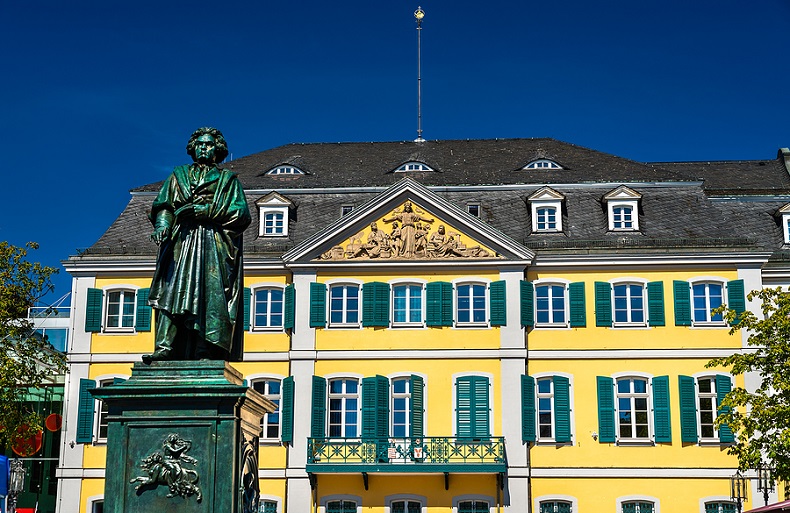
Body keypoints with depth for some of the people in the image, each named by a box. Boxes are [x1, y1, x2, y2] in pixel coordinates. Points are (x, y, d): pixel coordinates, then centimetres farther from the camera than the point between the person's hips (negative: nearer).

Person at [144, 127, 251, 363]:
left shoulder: (228, 180, 15)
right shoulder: (179, 175, 23)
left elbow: (241, 212, 1)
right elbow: (163, 204, 11)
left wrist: (203, 210, -9)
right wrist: (162, 224, -12)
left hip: (213, 245, -2)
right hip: (181, 242, 2)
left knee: (209, 296, -12)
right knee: (172, 290, -13)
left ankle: (205, 352, -16)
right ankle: (165, 347, -21)